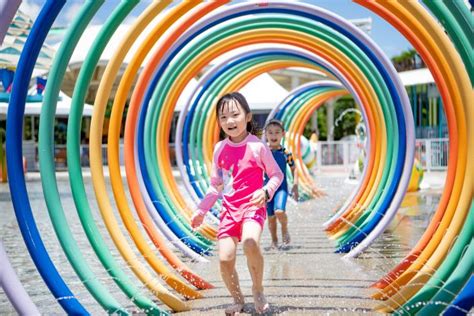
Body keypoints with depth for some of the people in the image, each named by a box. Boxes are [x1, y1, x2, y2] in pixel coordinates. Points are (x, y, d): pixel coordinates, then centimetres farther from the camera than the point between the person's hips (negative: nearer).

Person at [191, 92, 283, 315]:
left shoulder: (257, 146, -8)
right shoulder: (219, 149, 4)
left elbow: (276, 175, 1)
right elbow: (215, 185, 15)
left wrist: (266, 192, -18)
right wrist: (201, 210, 11)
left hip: (253, 207, -4)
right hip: (229, 209, 4)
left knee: (250, 242, -32)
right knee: (225, 258, -8)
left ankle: (258, 289, -7)